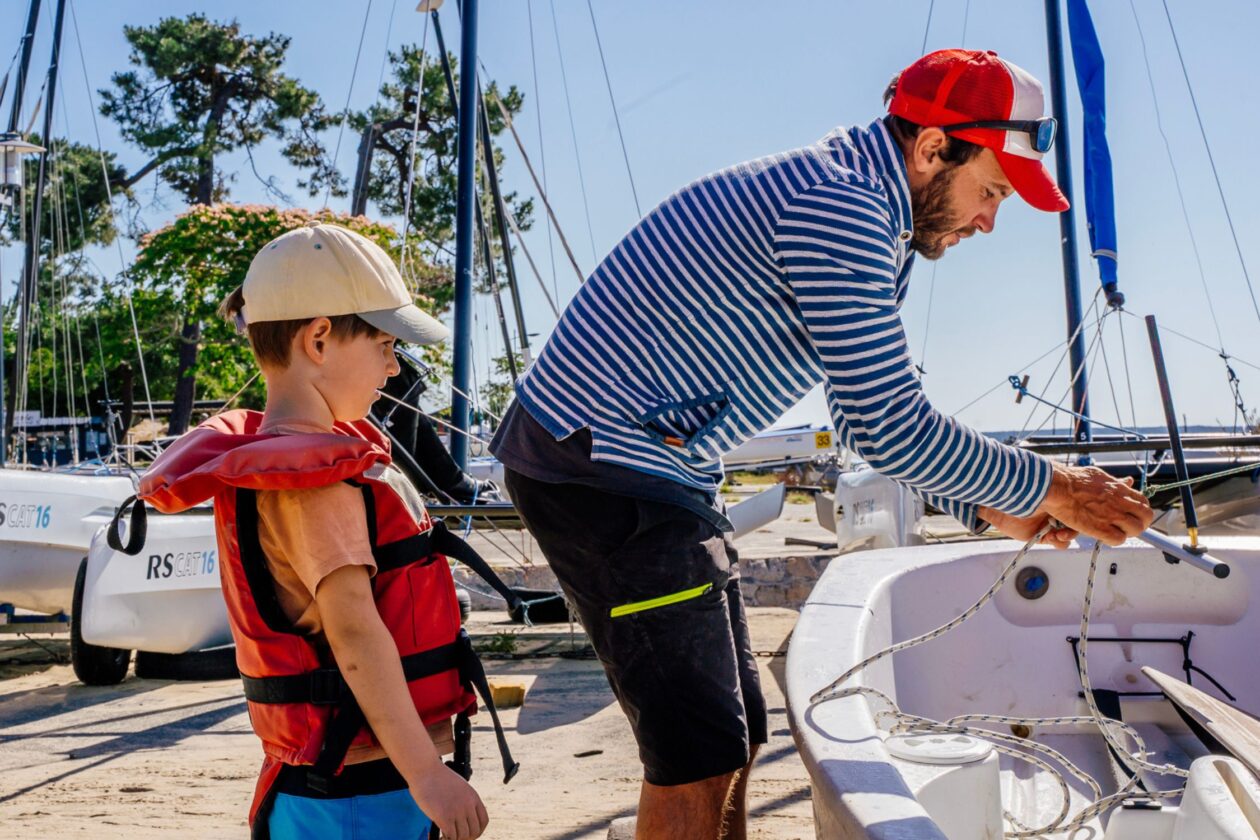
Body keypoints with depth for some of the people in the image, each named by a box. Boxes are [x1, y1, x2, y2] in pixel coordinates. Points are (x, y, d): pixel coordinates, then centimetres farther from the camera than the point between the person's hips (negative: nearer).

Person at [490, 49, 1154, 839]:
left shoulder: (871, 216, 15)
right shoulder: (840, 209, -19)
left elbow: (871, 415, 19)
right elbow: (891, 426, -22)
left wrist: (987, 505, 11)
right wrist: (1047, 485, -9)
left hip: (656, 470, 11)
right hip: (600, 465, -11)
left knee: (735, 730, 15)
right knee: (701, 752, -7)